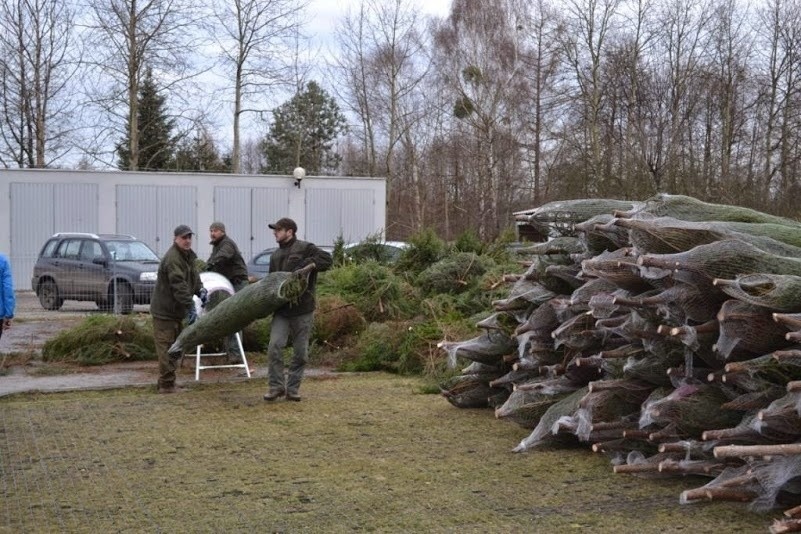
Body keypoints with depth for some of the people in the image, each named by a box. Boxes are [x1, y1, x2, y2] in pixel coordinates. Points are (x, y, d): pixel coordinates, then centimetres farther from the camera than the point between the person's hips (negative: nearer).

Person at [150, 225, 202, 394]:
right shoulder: (172, 259, -22)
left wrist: (200, 290, -2)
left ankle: (166, 382, 25)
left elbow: (194, 277, 18)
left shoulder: (189, 256, 12)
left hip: (175, 310, 11)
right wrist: (190, 307, -33)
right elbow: (179, 286, -29)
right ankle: (166, 384, -5)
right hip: (164, 310, -11)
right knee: (166, 347, -8)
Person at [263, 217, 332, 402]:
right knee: (275, 345, -12)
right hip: (281, 310, 4)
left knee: (300, 352, 3)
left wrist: (307, 264, -20)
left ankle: (293, 388, 15)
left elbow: (327, 259, -11)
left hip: (303, 310, -4)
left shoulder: (304, 248, -2)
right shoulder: (275, 256, 19)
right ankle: (276, 386, -1)